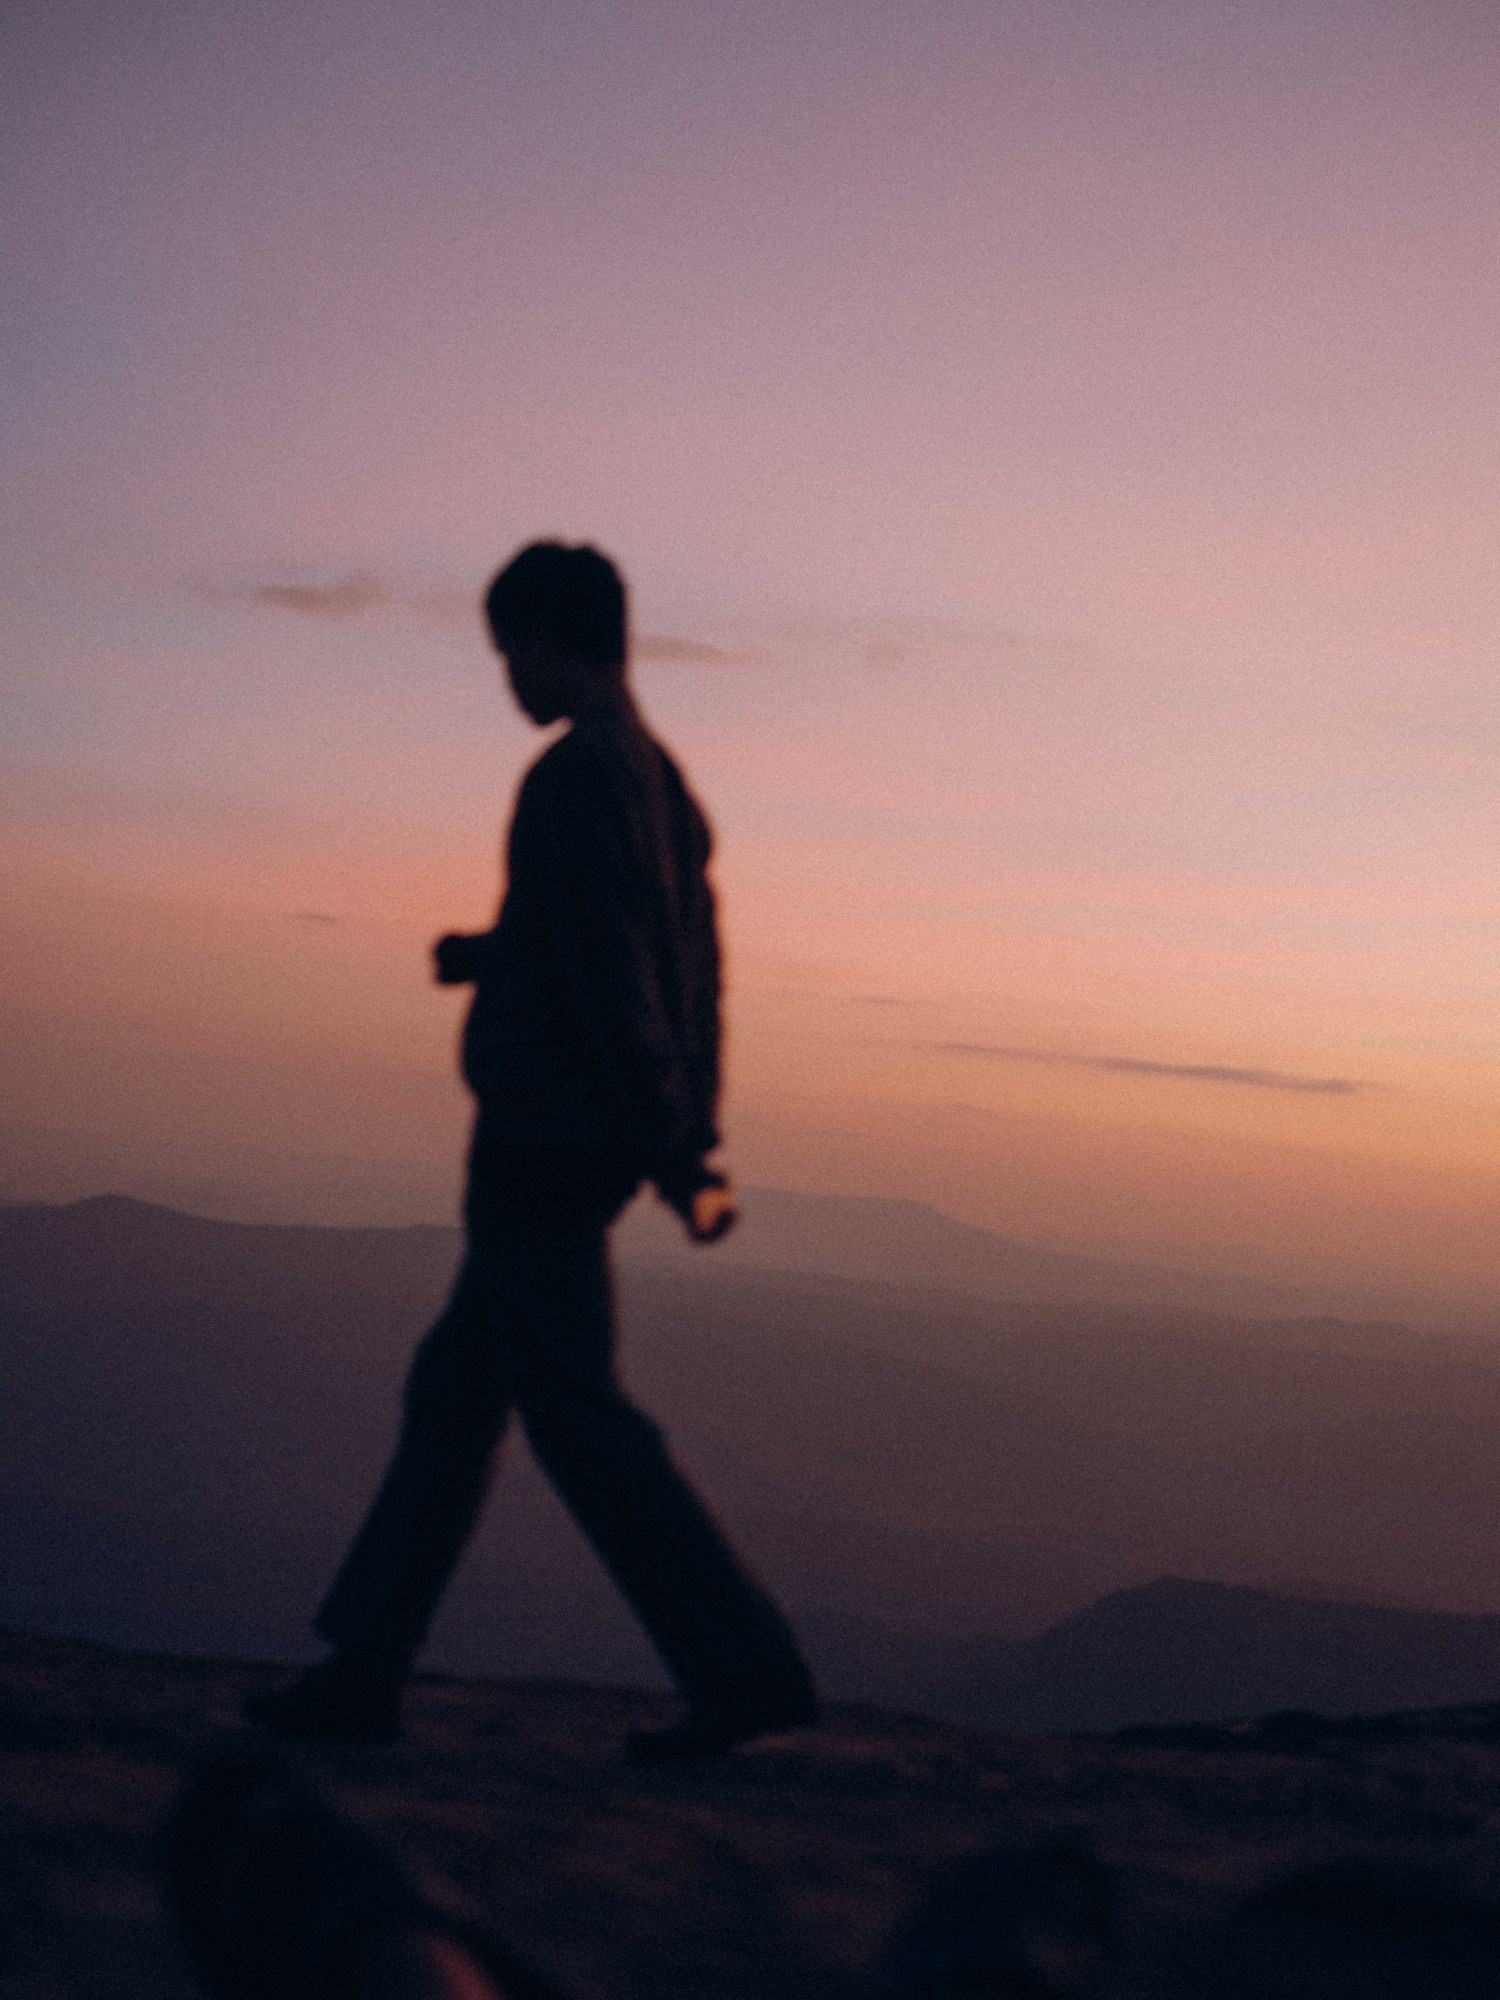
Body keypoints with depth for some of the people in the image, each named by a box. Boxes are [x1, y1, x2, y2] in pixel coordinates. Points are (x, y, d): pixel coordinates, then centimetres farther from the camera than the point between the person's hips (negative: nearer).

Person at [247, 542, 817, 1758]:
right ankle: (365, 1669, 16)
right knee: (454, 1394, 12)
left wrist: (673, 1158, -21)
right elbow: (686, 980, 18)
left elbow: (615, 978, -22)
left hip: (539, 1137, -10)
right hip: (589, 1152, 10)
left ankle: (749, 1669, -7)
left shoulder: (573, 778, -16)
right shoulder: (668, 787, 14)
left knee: (578, 1416, -7)